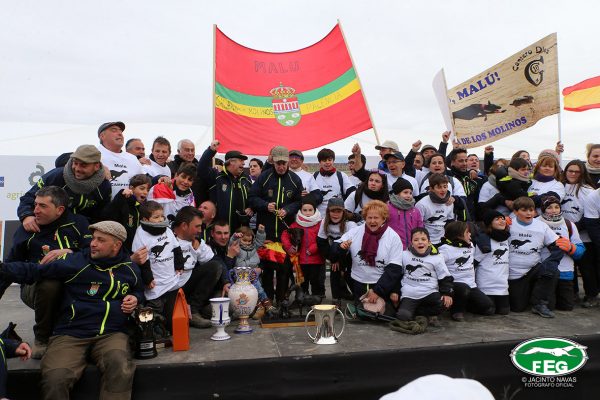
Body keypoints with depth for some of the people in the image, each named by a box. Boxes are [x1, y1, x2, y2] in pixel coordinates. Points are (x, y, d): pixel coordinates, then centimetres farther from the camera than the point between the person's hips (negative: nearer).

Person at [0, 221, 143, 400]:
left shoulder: (130, 269, 11)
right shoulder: (74, 262, 3)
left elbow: (140, 290, 30)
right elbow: (32, 271, 3)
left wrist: (135, 299, 7)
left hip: (111, 335, 0)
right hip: (70, 335, 0)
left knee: (120, 367, -33)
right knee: (54, 379, -27)